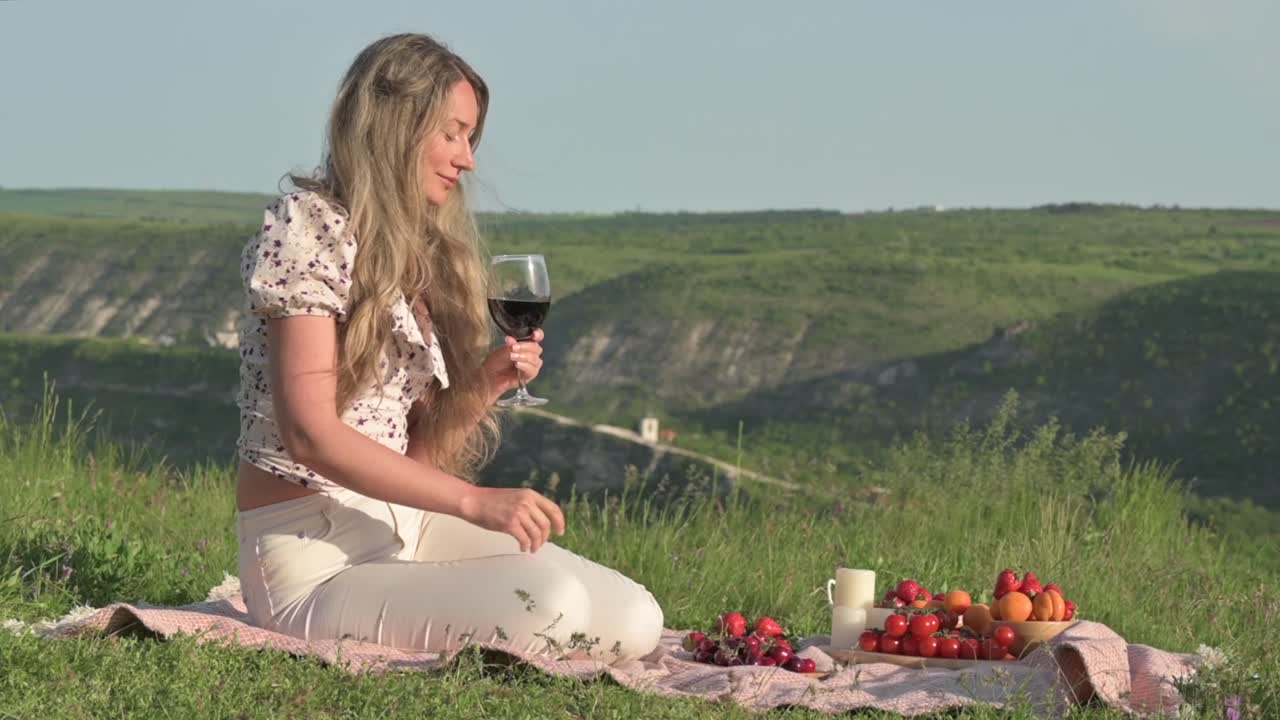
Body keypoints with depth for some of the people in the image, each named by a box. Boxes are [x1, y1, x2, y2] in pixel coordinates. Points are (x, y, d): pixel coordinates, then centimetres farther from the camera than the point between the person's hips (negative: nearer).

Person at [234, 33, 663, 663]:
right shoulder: (309, 225, -10)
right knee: (550, 604, -28)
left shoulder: (419, 255, 17)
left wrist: (485, 385, -6)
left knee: (634, 621, -8)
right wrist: (474, 502, -23)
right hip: (315, 550, -8)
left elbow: (415, 451, 13)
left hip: (405, 520, 9)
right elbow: (310, 433, -19)